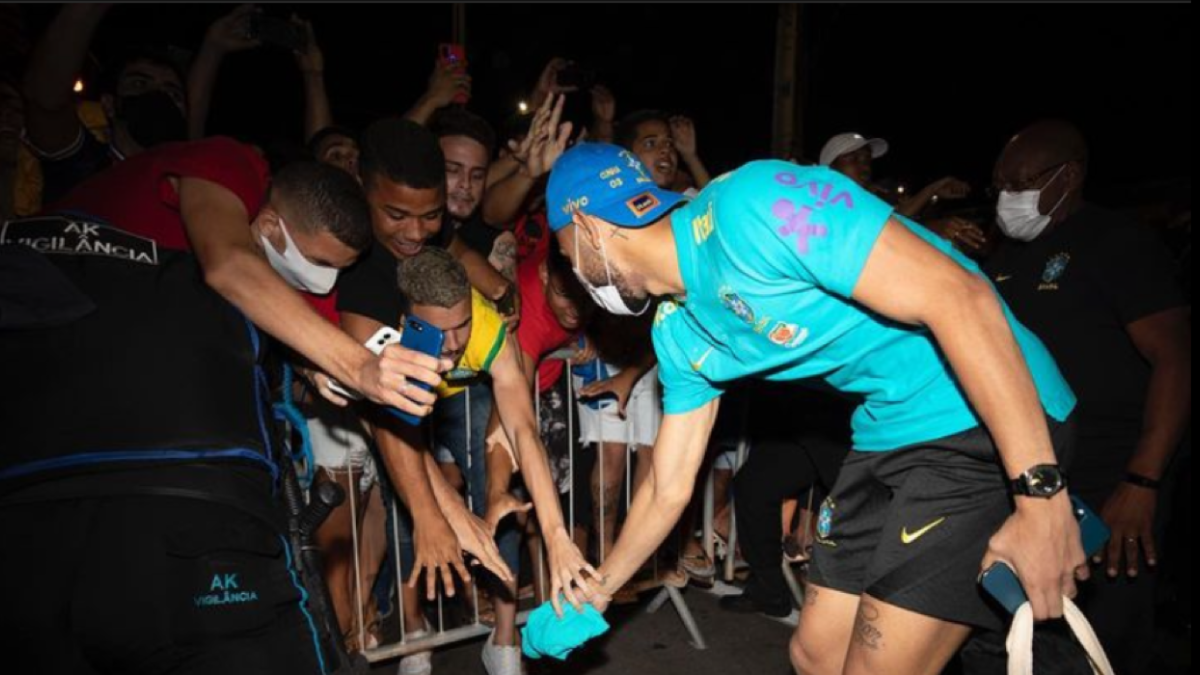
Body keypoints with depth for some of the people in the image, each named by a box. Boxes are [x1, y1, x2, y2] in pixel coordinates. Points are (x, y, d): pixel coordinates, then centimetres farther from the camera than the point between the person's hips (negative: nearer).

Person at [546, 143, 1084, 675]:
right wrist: (596, 592, 24)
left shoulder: (747, 204, -22)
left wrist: (1041, 495, -24)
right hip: (888, 433, 8)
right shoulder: (675, 333, 6)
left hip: (986, 418, -8)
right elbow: (669, 491, 15)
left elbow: (961, 295, -25)